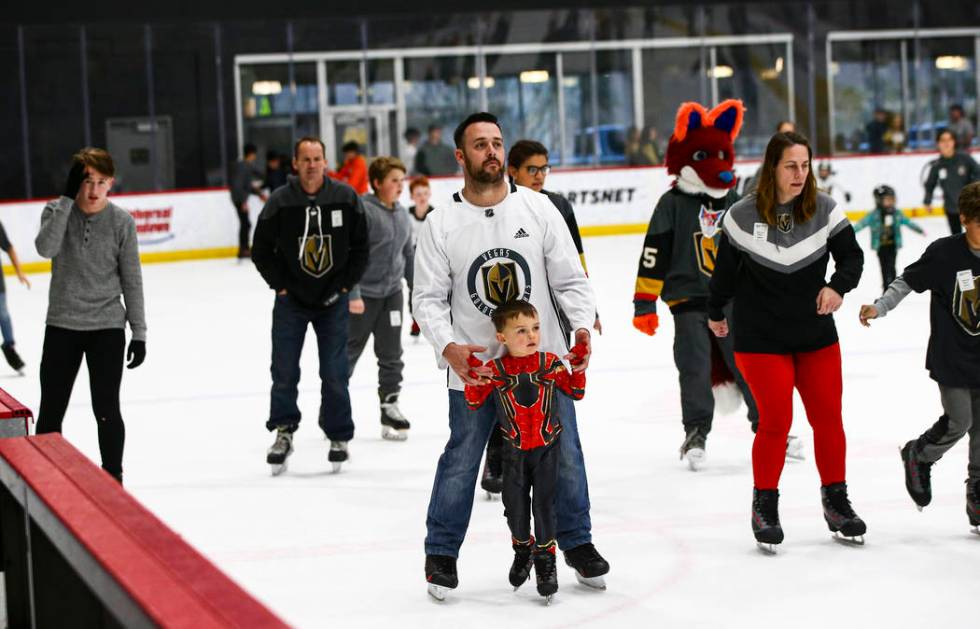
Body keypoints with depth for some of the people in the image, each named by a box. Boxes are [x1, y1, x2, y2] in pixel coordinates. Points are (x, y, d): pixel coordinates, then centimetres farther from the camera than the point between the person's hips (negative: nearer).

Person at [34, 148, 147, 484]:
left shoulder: (122, 221, -5)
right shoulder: (57, 210, -4)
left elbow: (131, 281, 0)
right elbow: (45, 248, -25)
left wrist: (139, 332, -1)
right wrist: (68, 198, -26)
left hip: (107, 327, -1)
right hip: (62, 326, 1)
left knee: (106, 409, 0)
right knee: (50, 411, 8)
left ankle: (113, 479, 15)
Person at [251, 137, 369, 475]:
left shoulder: (346, 198, -6)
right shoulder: (279, 202, -9)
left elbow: (360, 246, 3)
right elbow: (261, 250, 0)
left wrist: (345, 285, -2)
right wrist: (280, 286, -4)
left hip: (332, 299, 0)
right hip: (291, 300, 0)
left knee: (334, 374, 2)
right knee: (284, 372, 1)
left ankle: (339, 437, 16)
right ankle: (283, 431, 16)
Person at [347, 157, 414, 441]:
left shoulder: (402, 215, 7)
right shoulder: (362, 210, -17)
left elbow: (409, 254, 17)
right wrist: (352, 294, -22)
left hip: (392, 293, 6)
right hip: (363, 294, -6)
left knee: (391, 354, 9)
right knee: (348, 353, 5)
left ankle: (390, 406, 18)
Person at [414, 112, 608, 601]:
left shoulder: (538, 209, -1)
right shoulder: (440, 225, -3)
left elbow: (569, 279, 0)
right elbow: (429, 298, -4)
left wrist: (582, 327, -15)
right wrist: (448, 347, -20)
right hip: (473, 367, -1)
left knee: (564, 455, 9)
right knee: (461, 461, 3)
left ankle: (576, 542, 27)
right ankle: (441, 553, 19)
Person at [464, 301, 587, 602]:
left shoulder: (551, 363, -7)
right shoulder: (493, 371, -9)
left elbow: (576, 392, 3)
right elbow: (474, 403, -5)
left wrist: (577, 369, -12)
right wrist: (471, 378, -20)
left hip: (547, 448, -1)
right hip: (514, 450, 1)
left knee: (544, 503, -3)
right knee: (515, 505, 8)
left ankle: (545, 557, 14)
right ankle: (522, 549, 35)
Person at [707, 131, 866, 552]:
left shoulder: (824, 210, -7)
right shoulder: (743, 216, -12)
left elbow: (852, 256, -3)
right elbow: (726, 269, 1)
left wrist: (837, 286, -23)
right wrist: (716, 312, 15)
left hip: (816, 335, 3)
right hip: (760, 339, -3)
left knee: (828, 418, 7)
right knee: (775, 422, -6)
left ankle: (836, 501, 24)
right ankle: (765, 507, 12)